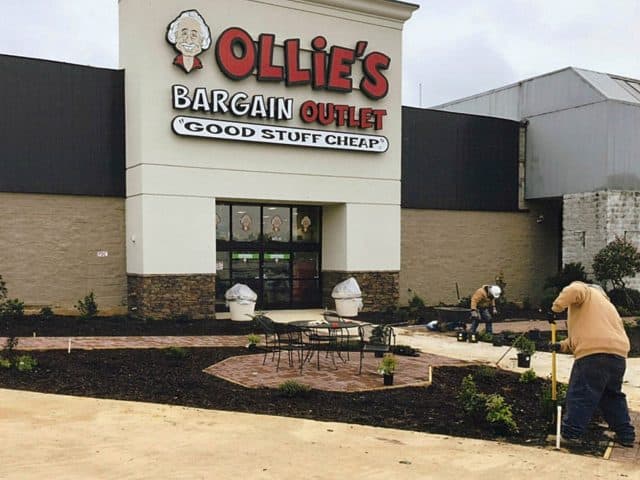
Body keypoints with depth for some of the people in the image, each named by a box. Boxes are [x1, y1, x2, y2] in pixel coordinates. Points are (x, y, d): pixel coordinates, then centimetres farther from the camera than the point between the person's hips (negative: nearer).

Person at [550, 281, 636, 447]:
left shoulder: (586, 291, 12)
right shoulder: (605, 302, 36)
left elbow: (573, 290, -16)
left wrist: (557, 306, -4)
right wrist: (562, 346, 25)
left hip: (594, 354, -8)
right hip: (619, 354, 8)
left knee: (580, 395, -2)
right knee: (613, 396, 22)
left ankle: (570, 434, 0)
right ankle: (626, 435, 24)